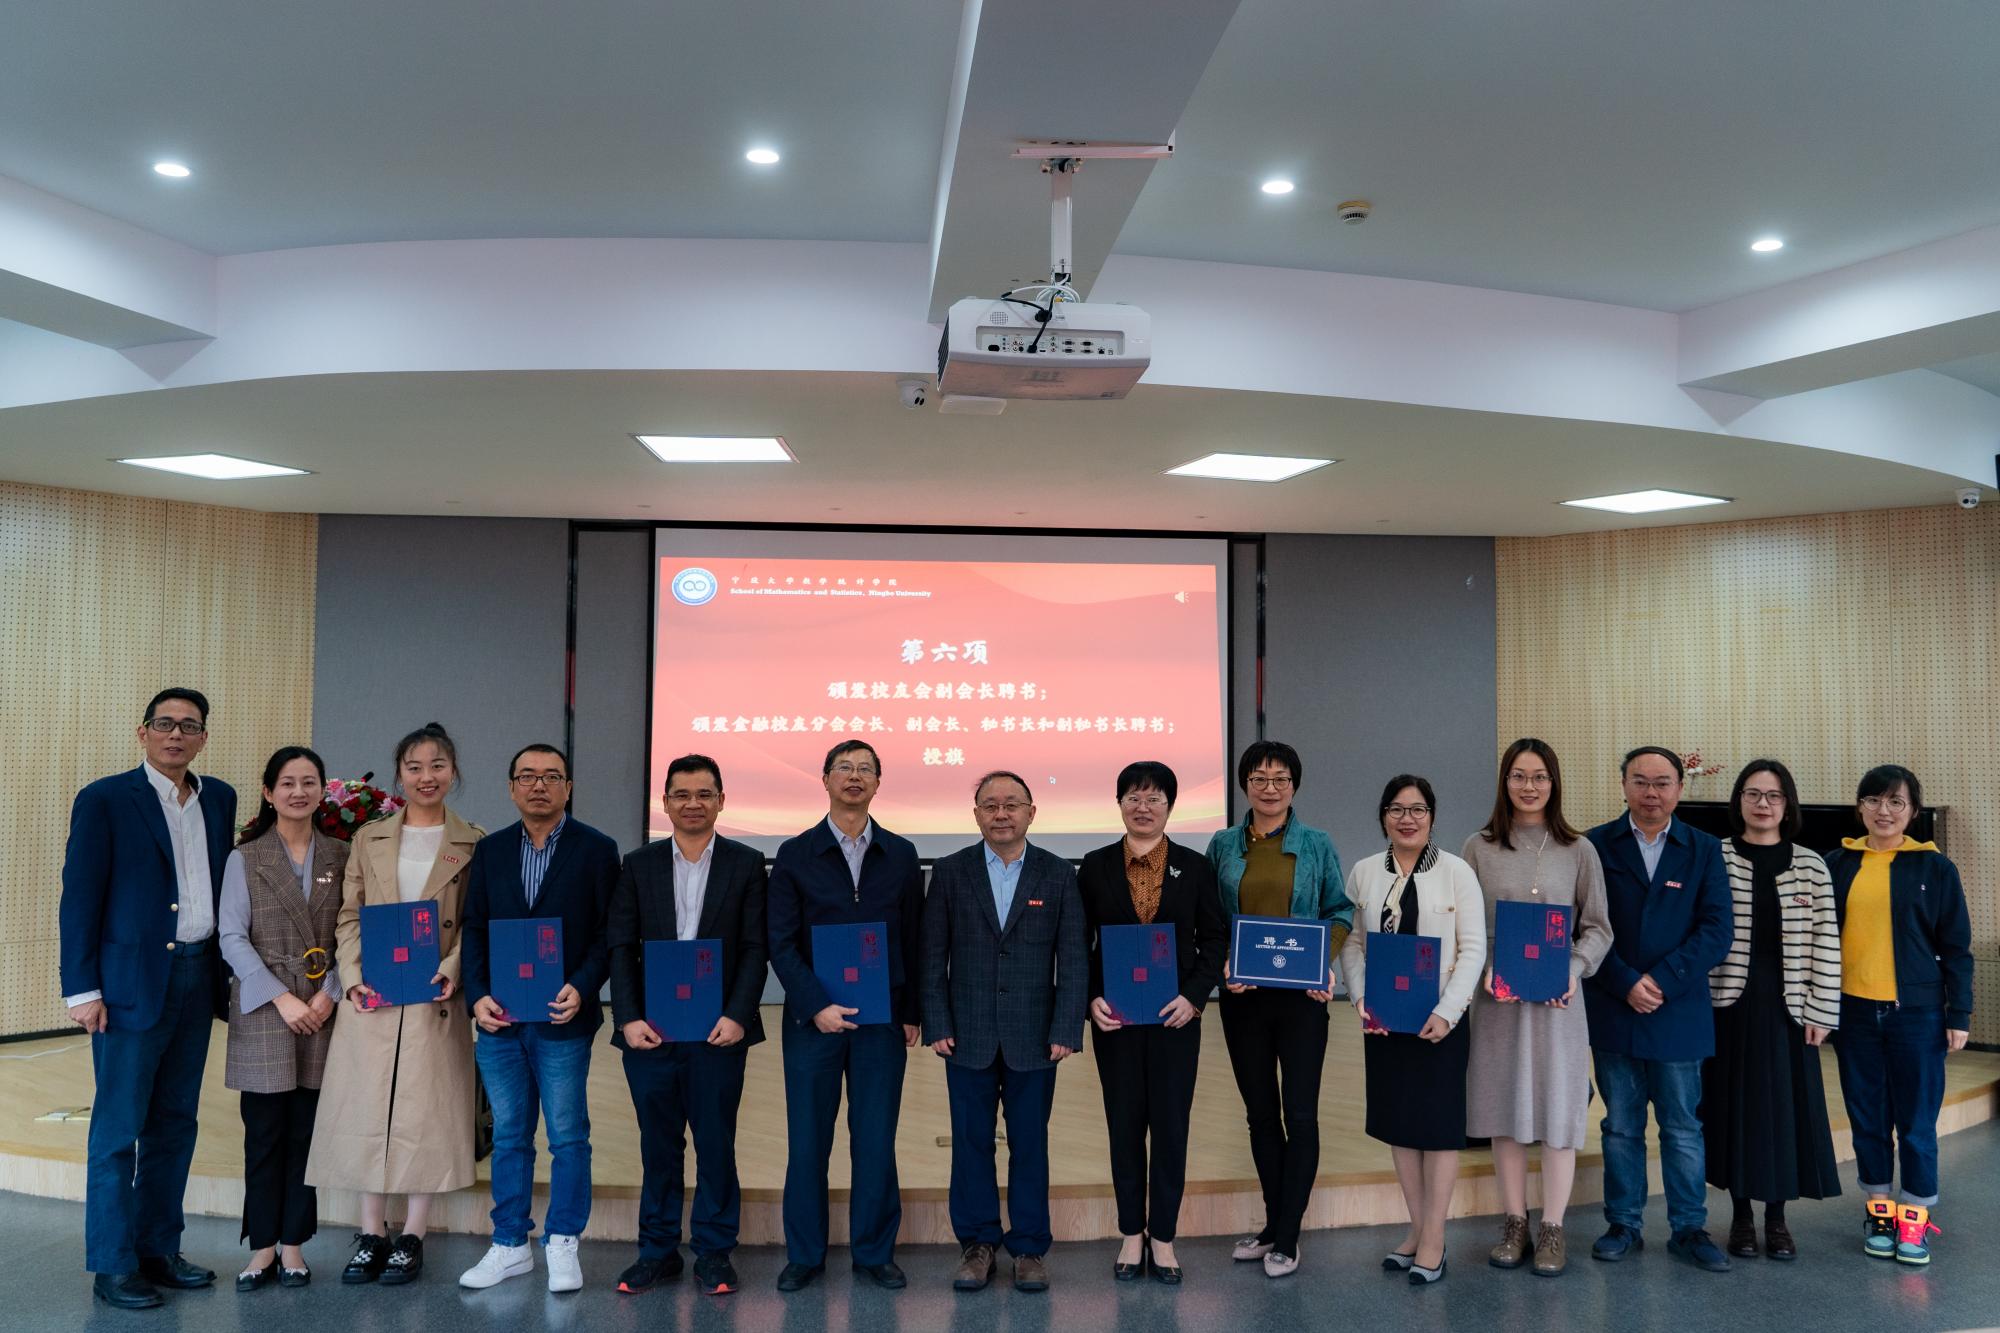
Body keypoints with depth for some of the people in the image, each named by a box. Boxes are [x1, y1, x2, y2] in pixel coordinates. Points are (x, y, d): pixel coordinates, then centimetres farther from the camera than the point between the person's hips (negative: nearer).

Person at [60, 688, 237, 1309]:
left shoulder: (220, 799, 9)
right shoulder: (104, 800, -5)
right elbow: (80, 899, -6)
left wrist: (226, 970, 7)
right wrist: (82, 989, -10)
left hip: (197, 978, 5)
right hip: (132, 981, -5)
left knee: (175, 1124, 13)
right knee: (119, 1130, 2)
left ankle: (159, 1250, 23)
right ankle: (113, 1267, 11)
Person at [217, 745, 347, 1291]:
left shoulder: (339, 856, 6)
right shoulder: (245, 858, 2)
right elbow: (232, 938, -3)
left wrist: (330, 993, -8)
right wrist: (282, 998, -10)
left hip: (322, 1010, 1)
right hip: (263, 1008, -1)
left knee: (306, 1132, 5)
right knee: (264, 1132, 2)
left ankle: (293, 1245, 16)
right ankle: (262, 1246, 14)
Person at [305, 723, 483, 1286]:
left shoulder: (473, 843, 3)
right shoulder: (369, 839, 9)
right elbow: (349, 917, 8)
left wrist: (451, 970, -15)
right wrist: (353, 977, -6)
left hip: (435, 1000, -2)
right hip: (372, 999, 2)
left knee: (427, 1113, 2)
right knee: (367, 1109, 6)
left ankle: (412, 1238, 15)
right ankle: (371, 1235, 19)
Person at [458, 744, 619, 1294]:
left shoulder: (596, 850, -1)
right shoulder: (490, 850, 10)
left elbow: (608, 933, -3)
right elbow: (474, 930, 9)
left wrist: (581, 988, -16)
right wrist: (477, 996, -4)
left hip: (562, 1019, -3)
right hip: (499, 1020, 3)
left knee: (568, 1136, 3)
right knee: (509, 1135, 12)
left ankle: (562, 1245, 14)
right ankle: (510, 1245, 22)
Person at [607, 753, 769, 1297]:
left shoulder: (746, 863, 3)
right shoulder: (639, 865, 8)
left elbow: (756, 949, -1)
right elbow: (620, 947, 4)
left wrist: (736, 1016, -12)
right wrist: (629, 1019, -7)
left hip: (717, 1030, -1)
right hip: (650, 1029, 2)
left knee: (716, 1143, 4)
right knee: (658, 1145, 10)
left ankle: (714, 1252, 17)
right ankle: (657, 1250, 23)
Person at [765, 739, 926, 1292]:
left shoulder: (901, 855, 6)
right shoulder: (795, 855, 2)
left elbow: (913, 939, 7)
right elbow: (781, 943, -3)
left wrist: (911, 1013, 2)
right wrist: (817, 1007, -13)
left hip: (882, 1020, 1)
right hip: (812, 1018, -1)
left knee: (876, 1140, 5)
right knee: (807, 1141, 4)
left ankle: (874, 1252, 18)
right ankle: (804, 1254, 18)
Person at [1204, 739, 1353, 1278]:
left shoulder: (1317, 845, 1)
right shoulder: (1223, 845, 5)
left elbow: (1339, 912, 4)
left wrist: (1323, 963, -12)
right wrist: (1223, 965, -9)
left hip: (1301, 996, -2)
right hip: (1242, 996, 2)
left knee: (1300, 1114, -2)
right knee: (1261, 1113, 12)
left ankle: (1287, 1238, 9)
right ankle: (1273, 1224, 25)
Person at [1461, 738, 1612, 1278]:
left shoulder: (1578, 851, 3)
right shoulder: (1479, 849, 3)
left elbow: (1598, 928, 6)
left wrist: (1575, 969, -11)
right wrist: (1483, 971, -12)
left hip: (1557, 1000, 0)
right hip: (1496, 997, 1)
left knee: (1558, 1111, 2)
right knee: (1504, 1111, 7)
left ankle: (1552, 1230, 15)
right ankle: (1514, 1224, 21)